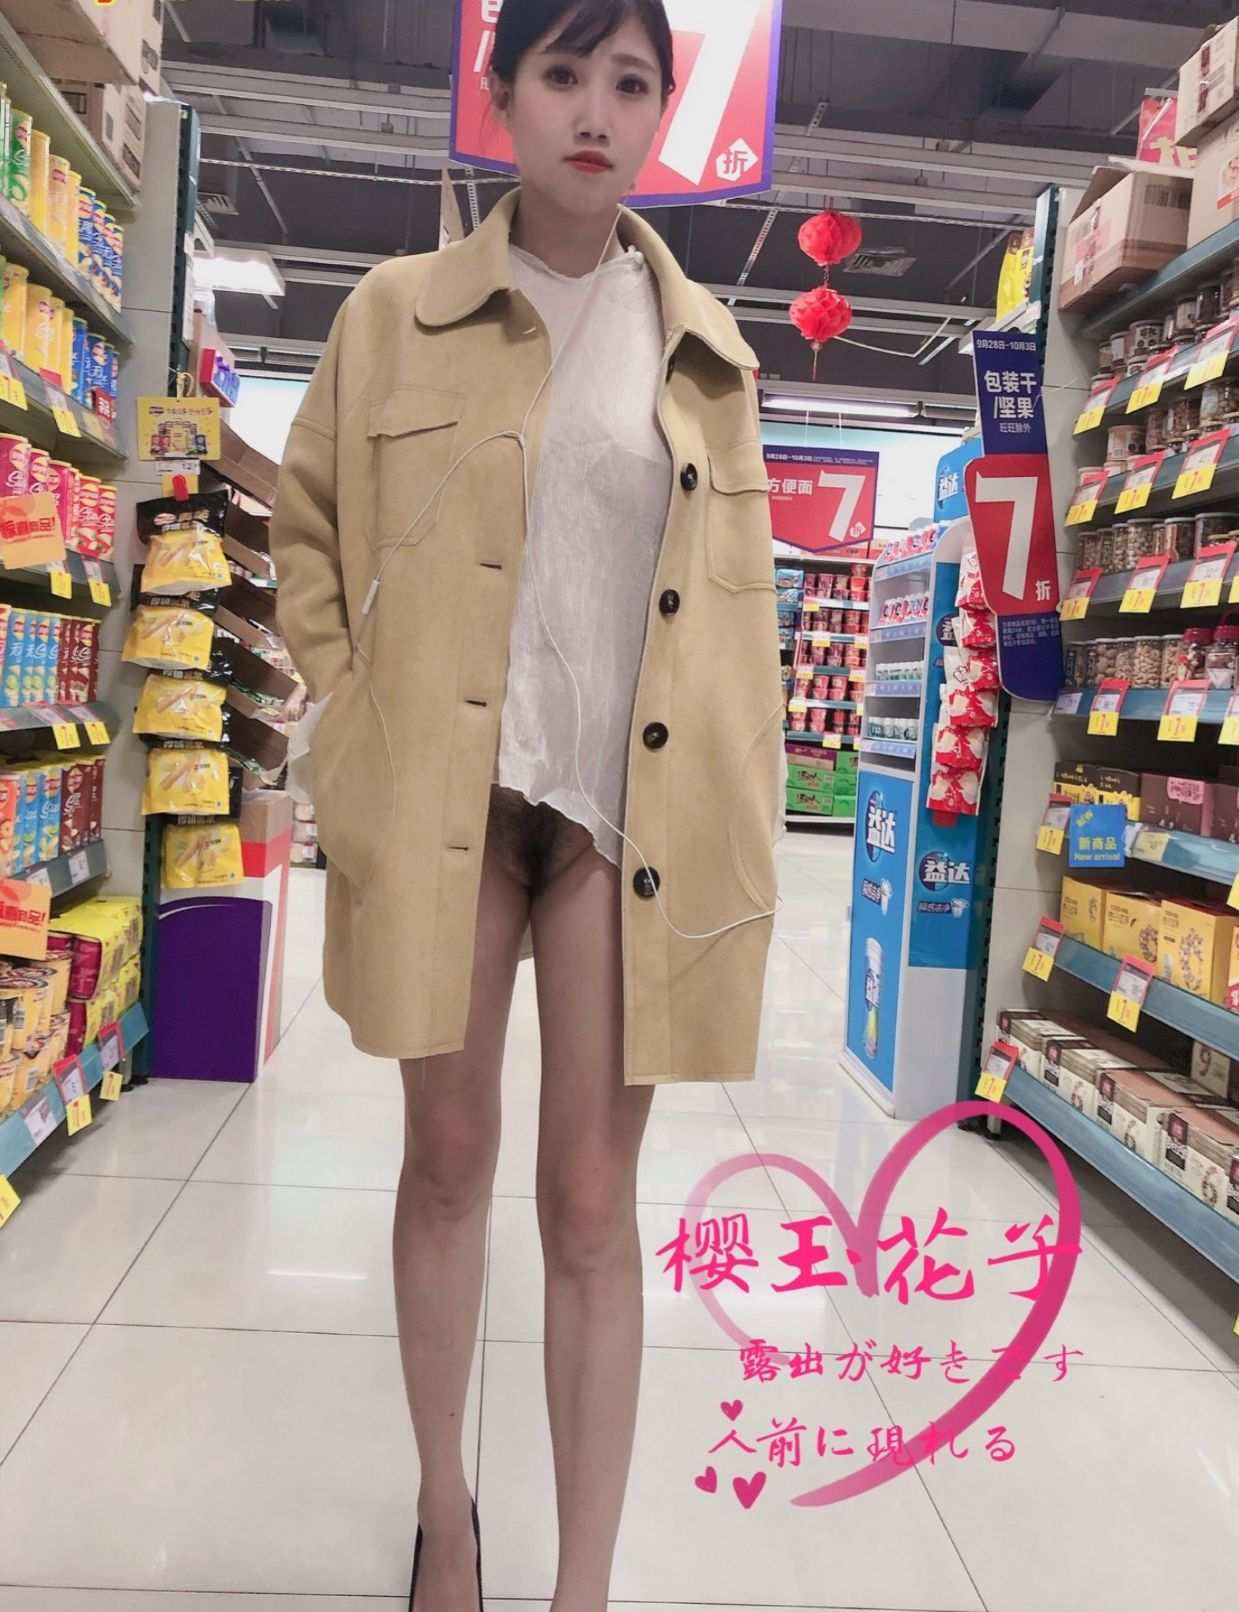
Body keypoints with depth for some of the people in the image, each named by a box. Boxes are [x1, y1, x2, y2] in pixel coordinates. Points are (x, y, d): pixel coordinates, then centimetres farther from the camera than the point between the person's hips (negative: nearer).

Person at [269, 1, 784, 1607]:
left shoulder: (705, 349, 10)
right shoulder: (396, 312, 6)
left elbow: (738, 599, 11)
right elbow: (309, 529, 13)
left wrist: (743, 834, 5)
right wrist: (353, 722, 2)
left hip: (631, 803, 0)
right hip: (444, 790, 0)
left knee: (595, 1198, 2)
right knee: (447, 1154, 11)